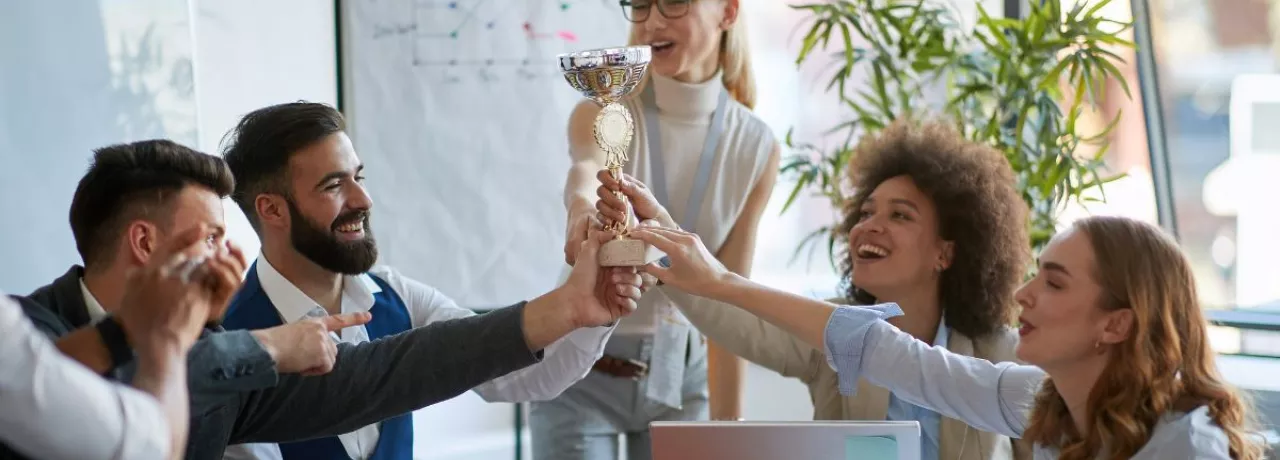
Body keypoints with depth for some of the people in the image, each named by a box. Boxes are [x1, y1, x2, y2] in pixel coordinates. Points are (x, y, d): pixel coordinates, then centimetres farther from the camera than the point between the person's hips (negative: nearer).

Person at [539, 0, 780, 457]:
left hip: (682, 381, 2)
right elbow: (587, 169, -38)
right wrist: (584, 206, -61)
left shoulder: (756, 146, -6)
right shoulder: (602, 114, -13)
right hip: (582, 372, -2)